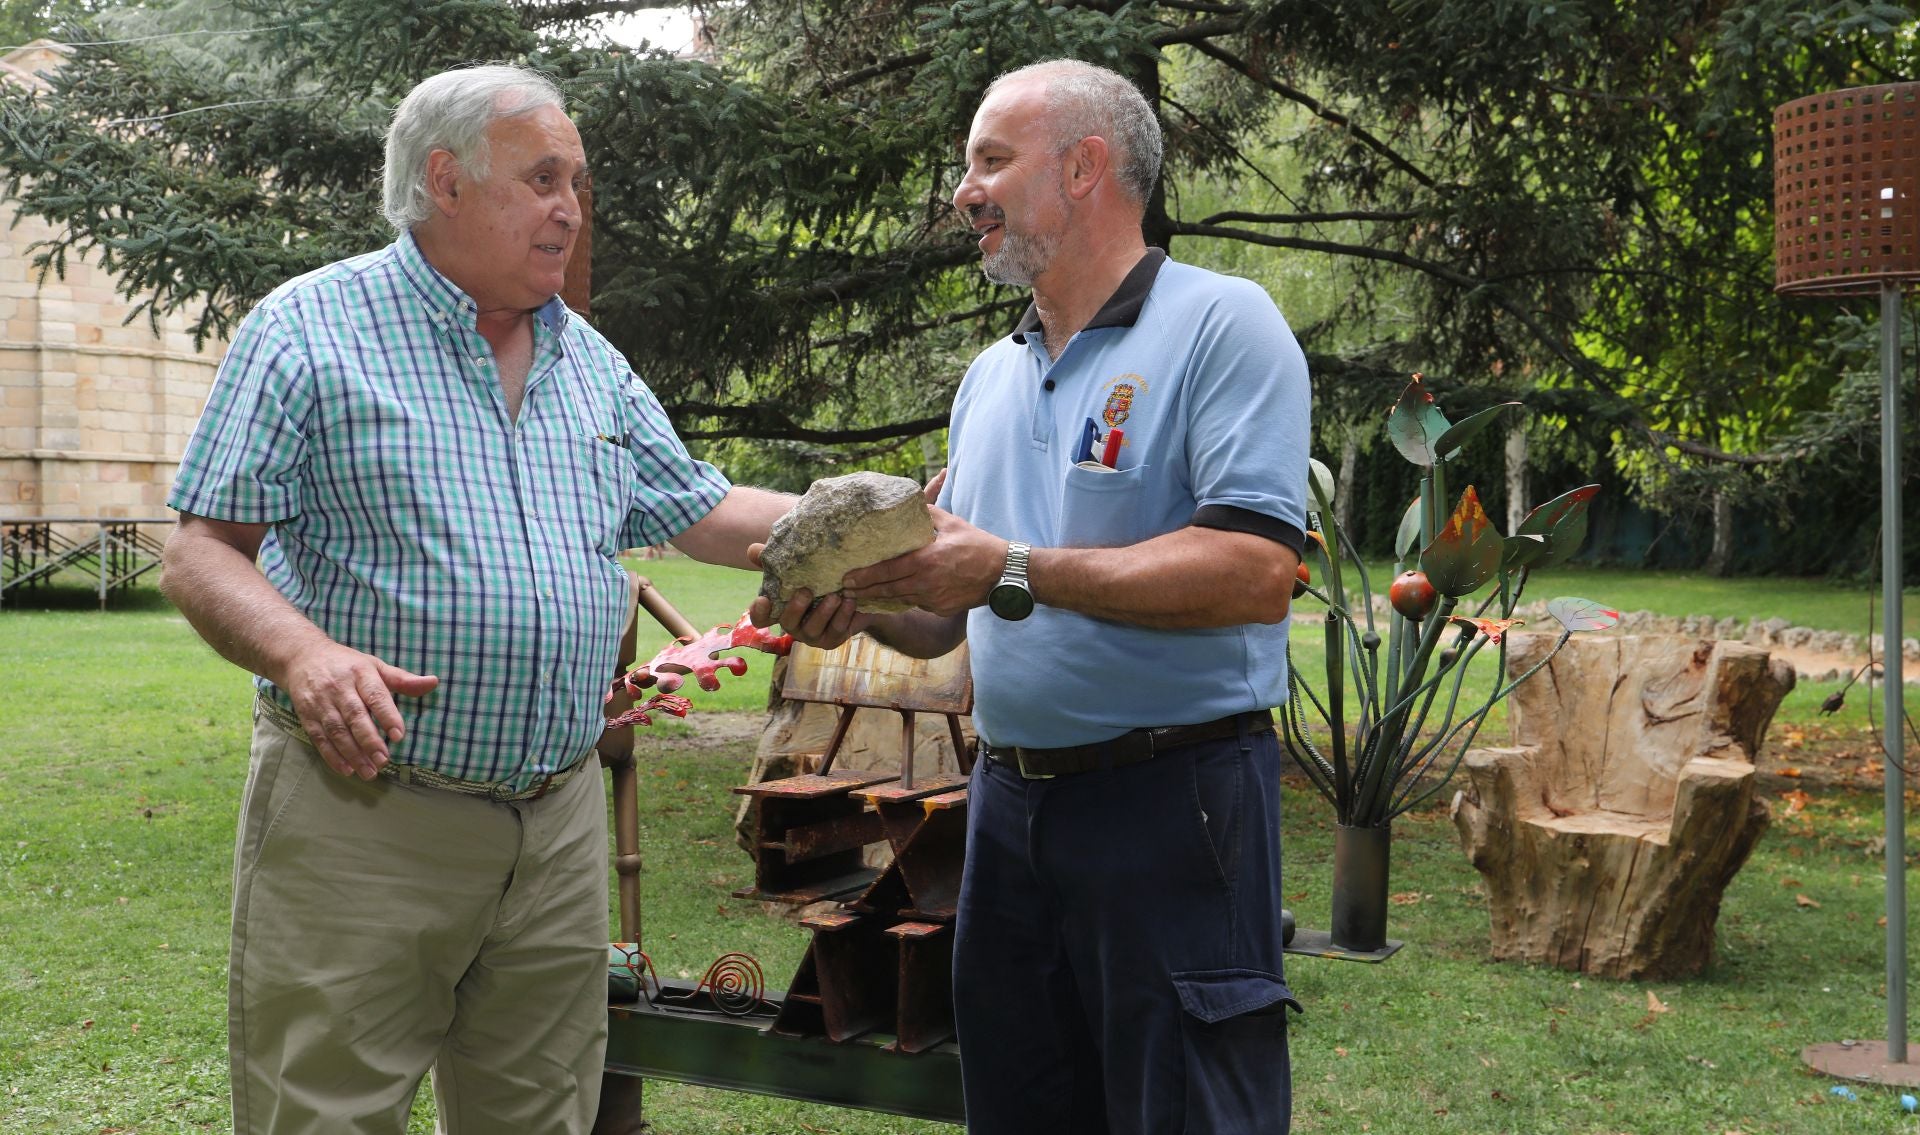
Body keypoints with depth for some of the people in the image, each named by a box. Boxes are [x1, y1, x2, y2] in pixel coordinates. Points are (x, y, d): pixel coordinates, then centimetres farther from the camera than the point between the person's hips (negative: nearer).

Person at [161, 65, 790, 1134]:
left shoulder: (591, 358, 14)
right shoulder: (310, 326, -3)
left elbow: (702, 511, 17)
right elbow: (203, 553, -6)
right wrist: (302, 651, -25)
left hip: (560, 824, 5)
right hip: (360, 816, -5)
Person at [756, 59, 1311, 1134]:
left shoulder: (1220, 325, -9)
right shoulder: (991, 376, 14)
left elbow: (1257, 574, -22)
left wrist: (1016, 571, -21)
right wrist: (865, 609, -2)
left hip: (1173, 801, -7)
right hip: (1010, 796, 7)